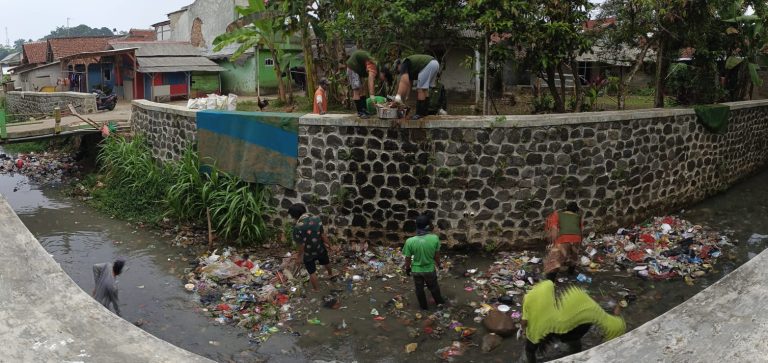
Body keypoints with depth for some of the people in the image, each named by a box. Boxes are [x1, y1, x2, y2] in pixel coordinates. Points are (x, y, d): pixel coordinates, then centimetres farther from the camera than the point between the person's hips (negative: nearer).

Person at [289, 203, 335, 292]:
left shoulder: (298, 227, -32)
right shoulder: (317, 218, -18)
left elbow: (301, 244, -22)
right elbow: (323, 235, -9)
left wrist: (299, 255, -4)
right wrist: (327, 244, 8)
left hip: (308, 253, -5)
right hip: (320, 248, 5)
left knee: (312, 272, 20)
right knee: (326, 262, 35)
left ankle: (315, 290, 38)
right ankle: (331, 274, 63)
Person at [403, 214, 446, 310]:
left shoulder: (410, 241, -27)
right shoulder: (435, 238, -26)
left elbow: (408, 258, -13)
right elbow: (437, 255, -10)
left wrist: (407, 268, 6)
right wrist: (438, 264, 10)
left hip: (416, 270, 0)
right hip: (430, 269, 1)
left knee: (419, 289, 25)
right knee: (433, 287, 28)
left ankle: (424, 306, 45)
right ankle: (439, 301, 51)